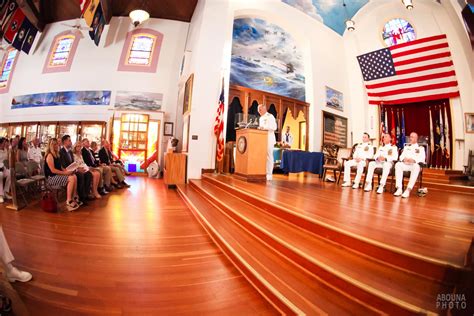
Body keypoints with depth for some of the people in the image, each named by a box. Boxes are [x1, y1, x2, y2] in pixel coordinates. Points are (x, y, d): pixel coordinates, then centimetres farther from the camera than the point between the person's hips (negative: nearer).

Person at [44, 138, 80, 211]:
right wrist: (65, 173, -20)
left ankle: (75, 198, -15)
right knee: (71, 179, -27)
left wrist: (67, 170, -1)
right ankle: (69, 202, -26)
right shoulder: (49, 155, -11)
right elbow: (53, 170, -20)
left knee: (74, 176, -14)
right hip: (51, 177, -8)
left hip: (58, 175, 8)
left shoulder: (56, 154, 17)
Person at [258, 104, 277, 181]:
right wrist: (259, 128, 5)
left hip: (269, 139, -7)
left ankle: (269, 174, -3)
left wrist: (264, 127, -21)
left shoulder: (270, 116, -3)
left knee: (268, 156, -7)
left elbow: (274, 127, -14)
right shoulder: (261, 118, 21)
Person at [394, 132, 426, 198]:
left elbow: (422, 158, -2)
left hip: (415, 165, -3)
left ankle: (408, 190, -44)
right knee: (398, 164, -31)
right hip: (405, 164, 3)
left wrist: (413, 160, -22)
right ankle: (399, 189, -36)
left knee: (416, 167, -39)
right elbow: (401, 156, 13)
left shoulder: (421, 148, 14)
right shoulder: (406, 147, 26)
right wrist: (404, 159, -11)